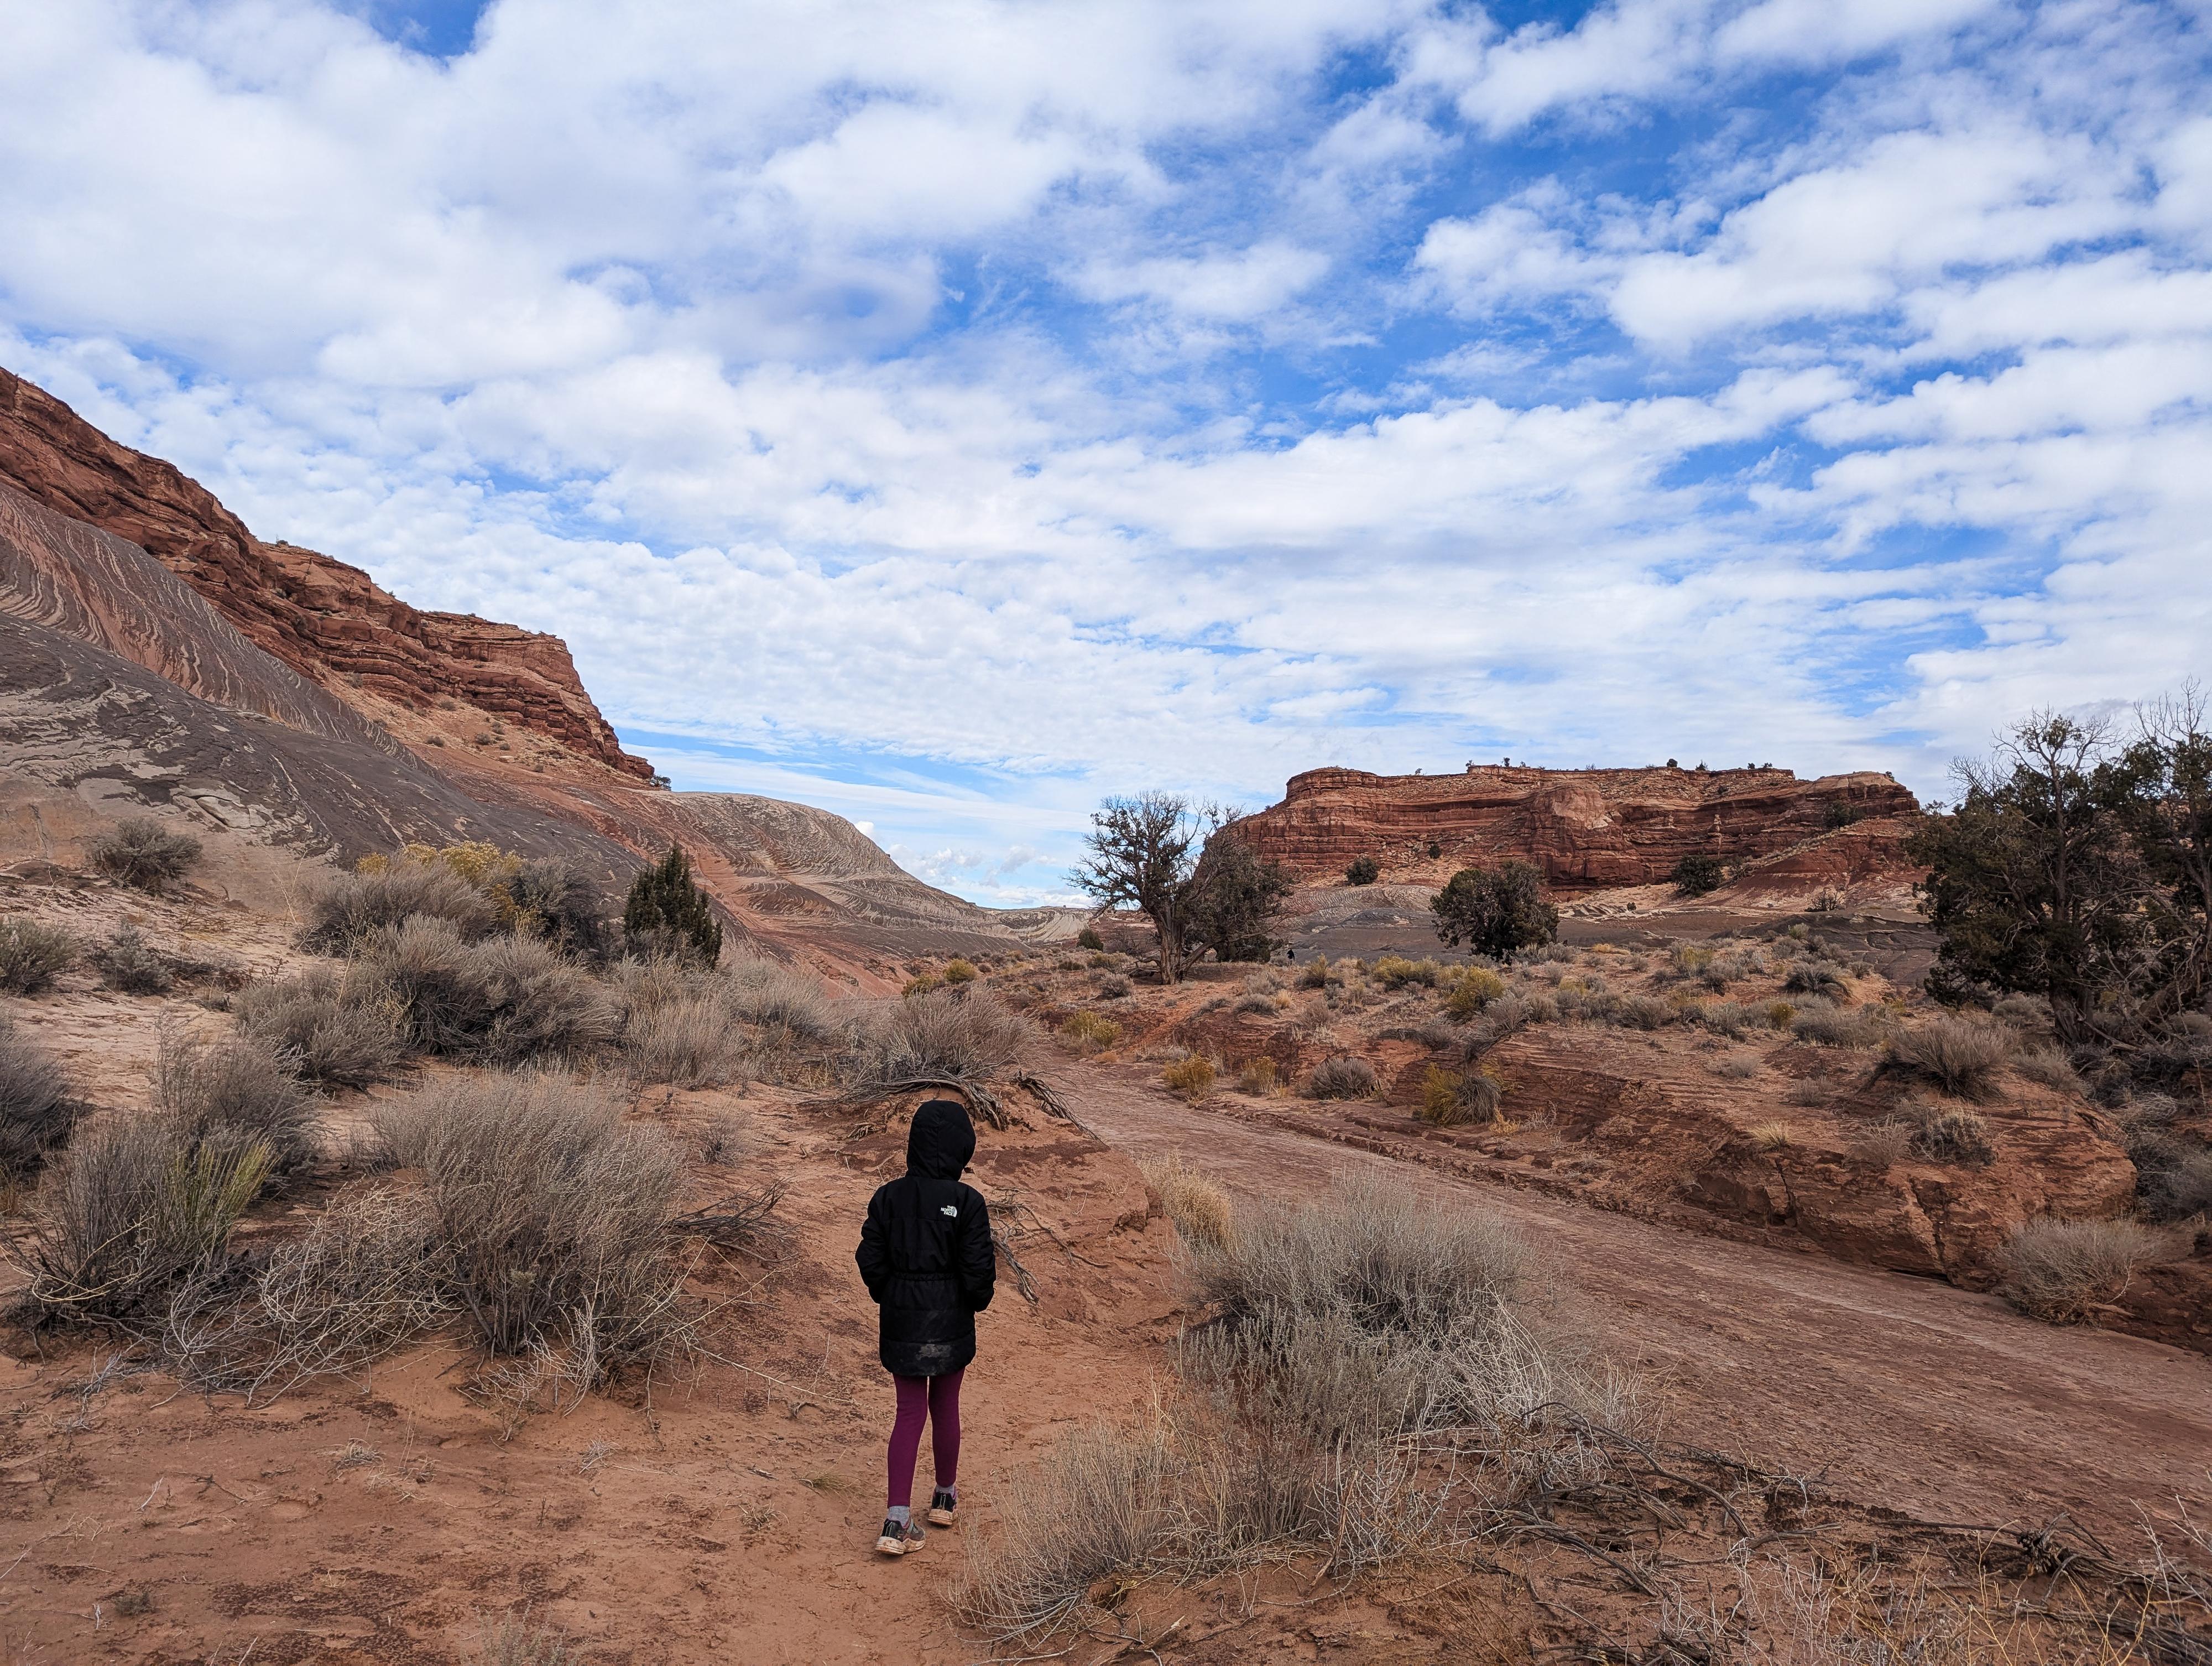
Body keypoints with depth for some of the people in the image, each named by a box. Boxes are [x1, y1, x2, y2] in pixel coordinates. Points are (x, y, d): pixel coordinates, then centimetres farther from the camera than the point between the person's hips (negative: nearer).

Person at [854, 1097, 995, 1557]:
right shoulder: (967, 1202, -17)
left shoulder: (888, 1197, -7)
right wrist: (977, 1302, 6)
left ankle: (897, 1520, 1)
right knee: (945, 1406, 17)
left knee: (910, 1411, 10)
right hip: (951, 1324, -2)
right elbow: (979, 1269, -14)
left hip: (901, 1323, 2)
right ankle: (946, 1496, 35)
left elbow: (870, 1261, -3)